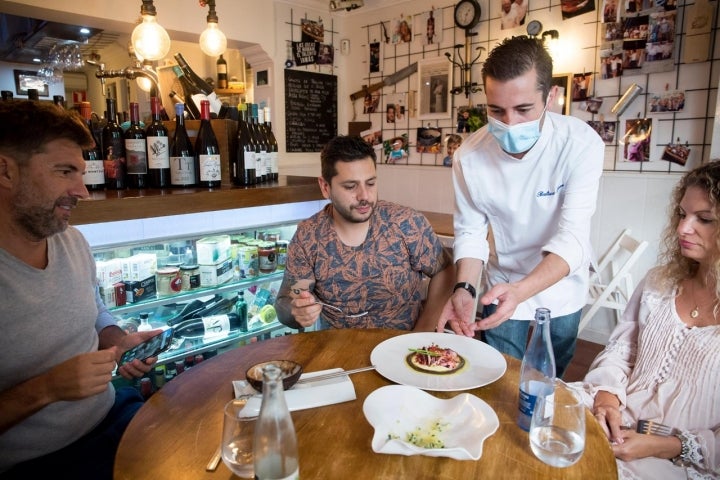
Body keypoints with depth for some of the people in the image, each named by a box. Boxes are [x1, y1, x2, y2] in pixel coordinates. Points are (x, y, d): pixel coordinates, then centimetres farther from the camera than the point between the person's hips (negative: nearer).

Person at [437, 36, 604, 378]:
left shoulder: (581, 144, -25)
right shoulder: (469, 156, -20)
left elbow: (572, 239, -29)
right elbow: (470, 231, -10)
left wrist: (519, 291, -46)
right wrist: (465, 289, -27)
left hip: (560, 290, 0)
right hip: (501, 289, 0)